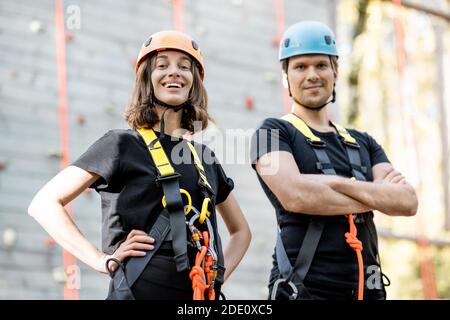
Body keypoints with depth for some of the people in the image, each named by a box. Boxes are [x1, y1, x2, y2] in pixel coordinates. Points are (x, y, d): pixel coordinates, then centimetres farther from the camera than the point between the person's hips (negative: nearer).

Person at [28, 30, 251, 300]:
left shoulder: (205, 158, 15)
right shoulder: (123, 144, 1)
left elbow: (241, 231, 27)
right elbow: (44, 204, -4)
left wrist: (219, 275, 10)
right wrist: (102, 260, -11)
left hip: (201, 295, 5)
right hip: (141, 290, -5)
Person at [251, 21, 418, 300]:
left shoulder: (363, 143, 16)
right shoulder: (273, 132, 2)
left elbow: (408, 201, 2)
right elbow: (294, 195, -16)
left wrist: (336, 182, -12)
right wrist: (377, 196, -4)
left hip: (368, 288, 5)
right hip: (304, 289, -4)